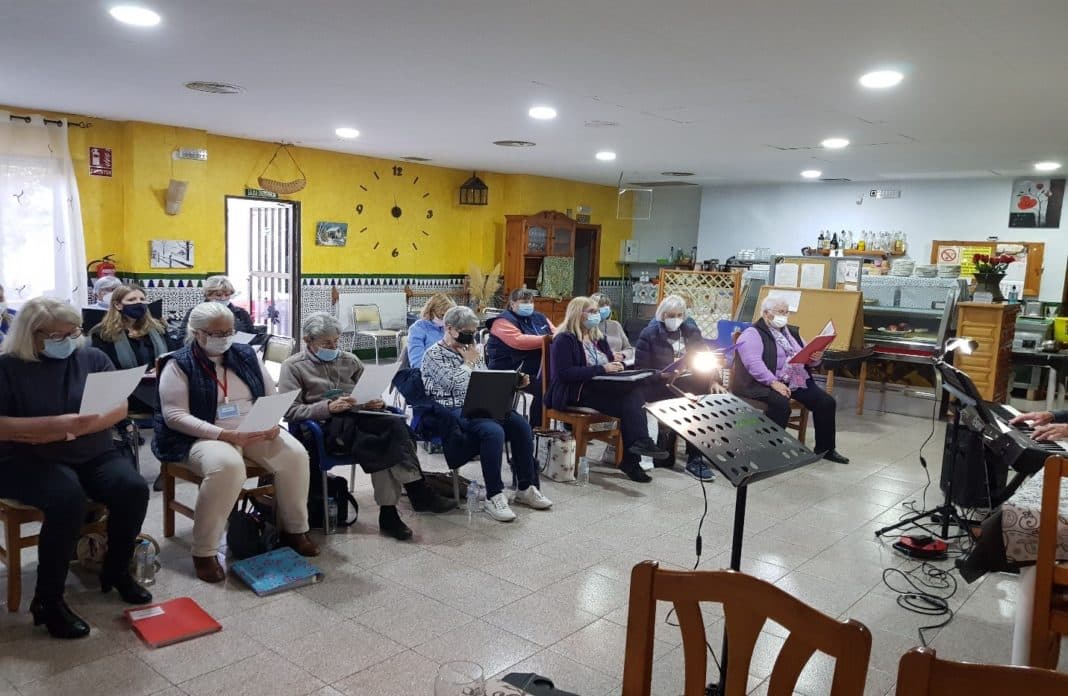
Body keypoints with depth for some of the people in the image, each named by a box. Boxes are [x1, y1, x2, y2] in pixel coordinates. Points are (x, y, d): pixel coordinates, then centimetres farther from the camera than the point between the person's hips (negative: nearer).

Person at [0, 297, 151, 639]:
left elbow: (119, 407, 1)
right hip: (28, 461, -4)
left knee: (134, 489, -24)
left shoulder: (92, 358, 6)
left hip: (93, 454, 4)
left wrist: (79, 427, -16)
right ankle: (47, 600, -19)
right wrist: (57, 423, -22)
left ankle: (116, 571, 1)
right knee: (67, 498, -35)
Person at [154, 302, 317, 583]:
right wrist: (225, 435, -24)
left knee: (295, 454, -21)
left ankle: (294, 530, -1)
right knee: (226, 465, -38)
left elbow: (272, 396, 14)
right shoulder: (179, 364, -5)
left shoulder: (245, 355, 10)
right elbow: (174, 415, -14)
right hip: (203, 436, -5)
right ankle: (204, 552, -23)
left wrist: (272, 422, -10)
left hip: (256, 432, 5)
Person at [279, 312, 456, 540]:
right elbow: (290, 411, -5)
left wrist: (376, 402, -1)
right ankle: (418, 492, -26)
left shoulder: (349, 360, 21)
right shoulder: (293, 367, 7)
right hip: (328, 427, -5)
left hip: (359, 418, 5)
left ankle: (389, 512, -31)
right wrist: (328, 407, -19)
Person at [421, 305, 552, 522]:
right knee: (493, 430, -34)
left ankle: (526, 488, -11)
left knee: (520, 424, -18)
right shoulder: (434, 354, -2)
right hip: (452, 412, -7)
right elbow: (455, 386, -15)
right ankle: (494, 497, -26)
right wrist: (469, 362, -3)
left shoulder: (471, 350, 18)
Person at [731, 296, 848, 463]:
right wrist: (773, 382, -29)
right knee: (781, 404, -35)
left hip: (798, 382, 7)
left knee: (827, 401, -8)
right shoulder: (753, 334, -4)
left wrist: (815, 358, -2)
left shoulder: (791, 332, 21)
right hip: (765, 384, -7)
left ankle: (825, 449, 6)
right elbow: (753, 363, -19)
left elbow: (807, 357, 23)